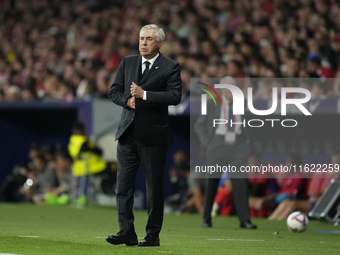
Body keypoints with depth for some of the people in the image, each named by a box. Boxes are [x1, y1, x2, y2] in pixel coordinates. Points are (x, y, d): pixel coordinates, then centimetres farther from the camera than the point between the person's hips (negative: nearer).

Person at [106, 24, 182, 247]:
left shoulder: (170, 67, -2)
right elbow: (115, 91, 13)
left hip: (153, 136, -4)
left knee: (154, 187, 2)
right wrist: (127, 100, -8)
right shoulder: (127, 63, 13)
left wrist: (144, 95, -19)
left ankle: (153, 235, 9)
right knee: (124, 184, -2)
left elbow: (175, 96, -13)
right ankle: (127, 232, -1)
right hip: (128, 134, 4)